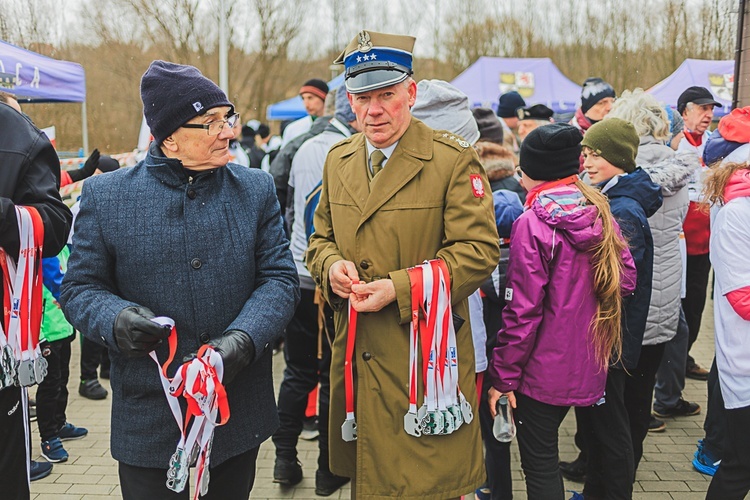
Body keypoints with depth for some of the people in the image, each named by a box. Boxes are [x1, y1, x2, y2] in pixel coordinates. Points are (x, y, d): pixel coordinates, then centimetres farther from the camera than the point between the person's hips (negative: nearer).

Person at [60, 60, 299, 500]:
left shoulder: (256, 189, 1)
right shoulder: (106, 195, -3)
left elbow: (280, 277, -3)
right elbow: (80, 287, 1)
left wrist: (243, 339, -21)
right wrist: (115, 319, -22)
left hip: (240, 410, 2)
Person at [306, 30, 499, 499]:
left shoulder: (454, 160, -9)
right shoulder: (339, 159, 10)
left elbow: (479, 250, -14)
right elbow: (321, 237, 17)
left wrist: (399, 288, -21)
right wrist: (331, 265, -7)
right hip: (355, 356, 5)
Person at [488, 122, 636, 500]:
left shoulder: (532, 224, -19)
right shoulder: (600, 214, 0)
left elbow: (522, 312, -19)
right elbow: (626, 280, 4)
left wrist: (503, 376, -11)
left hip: (543, 370, -7)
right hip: (589, 367, 7)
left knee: (539, 467, 8)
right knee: (546, 452, 25)